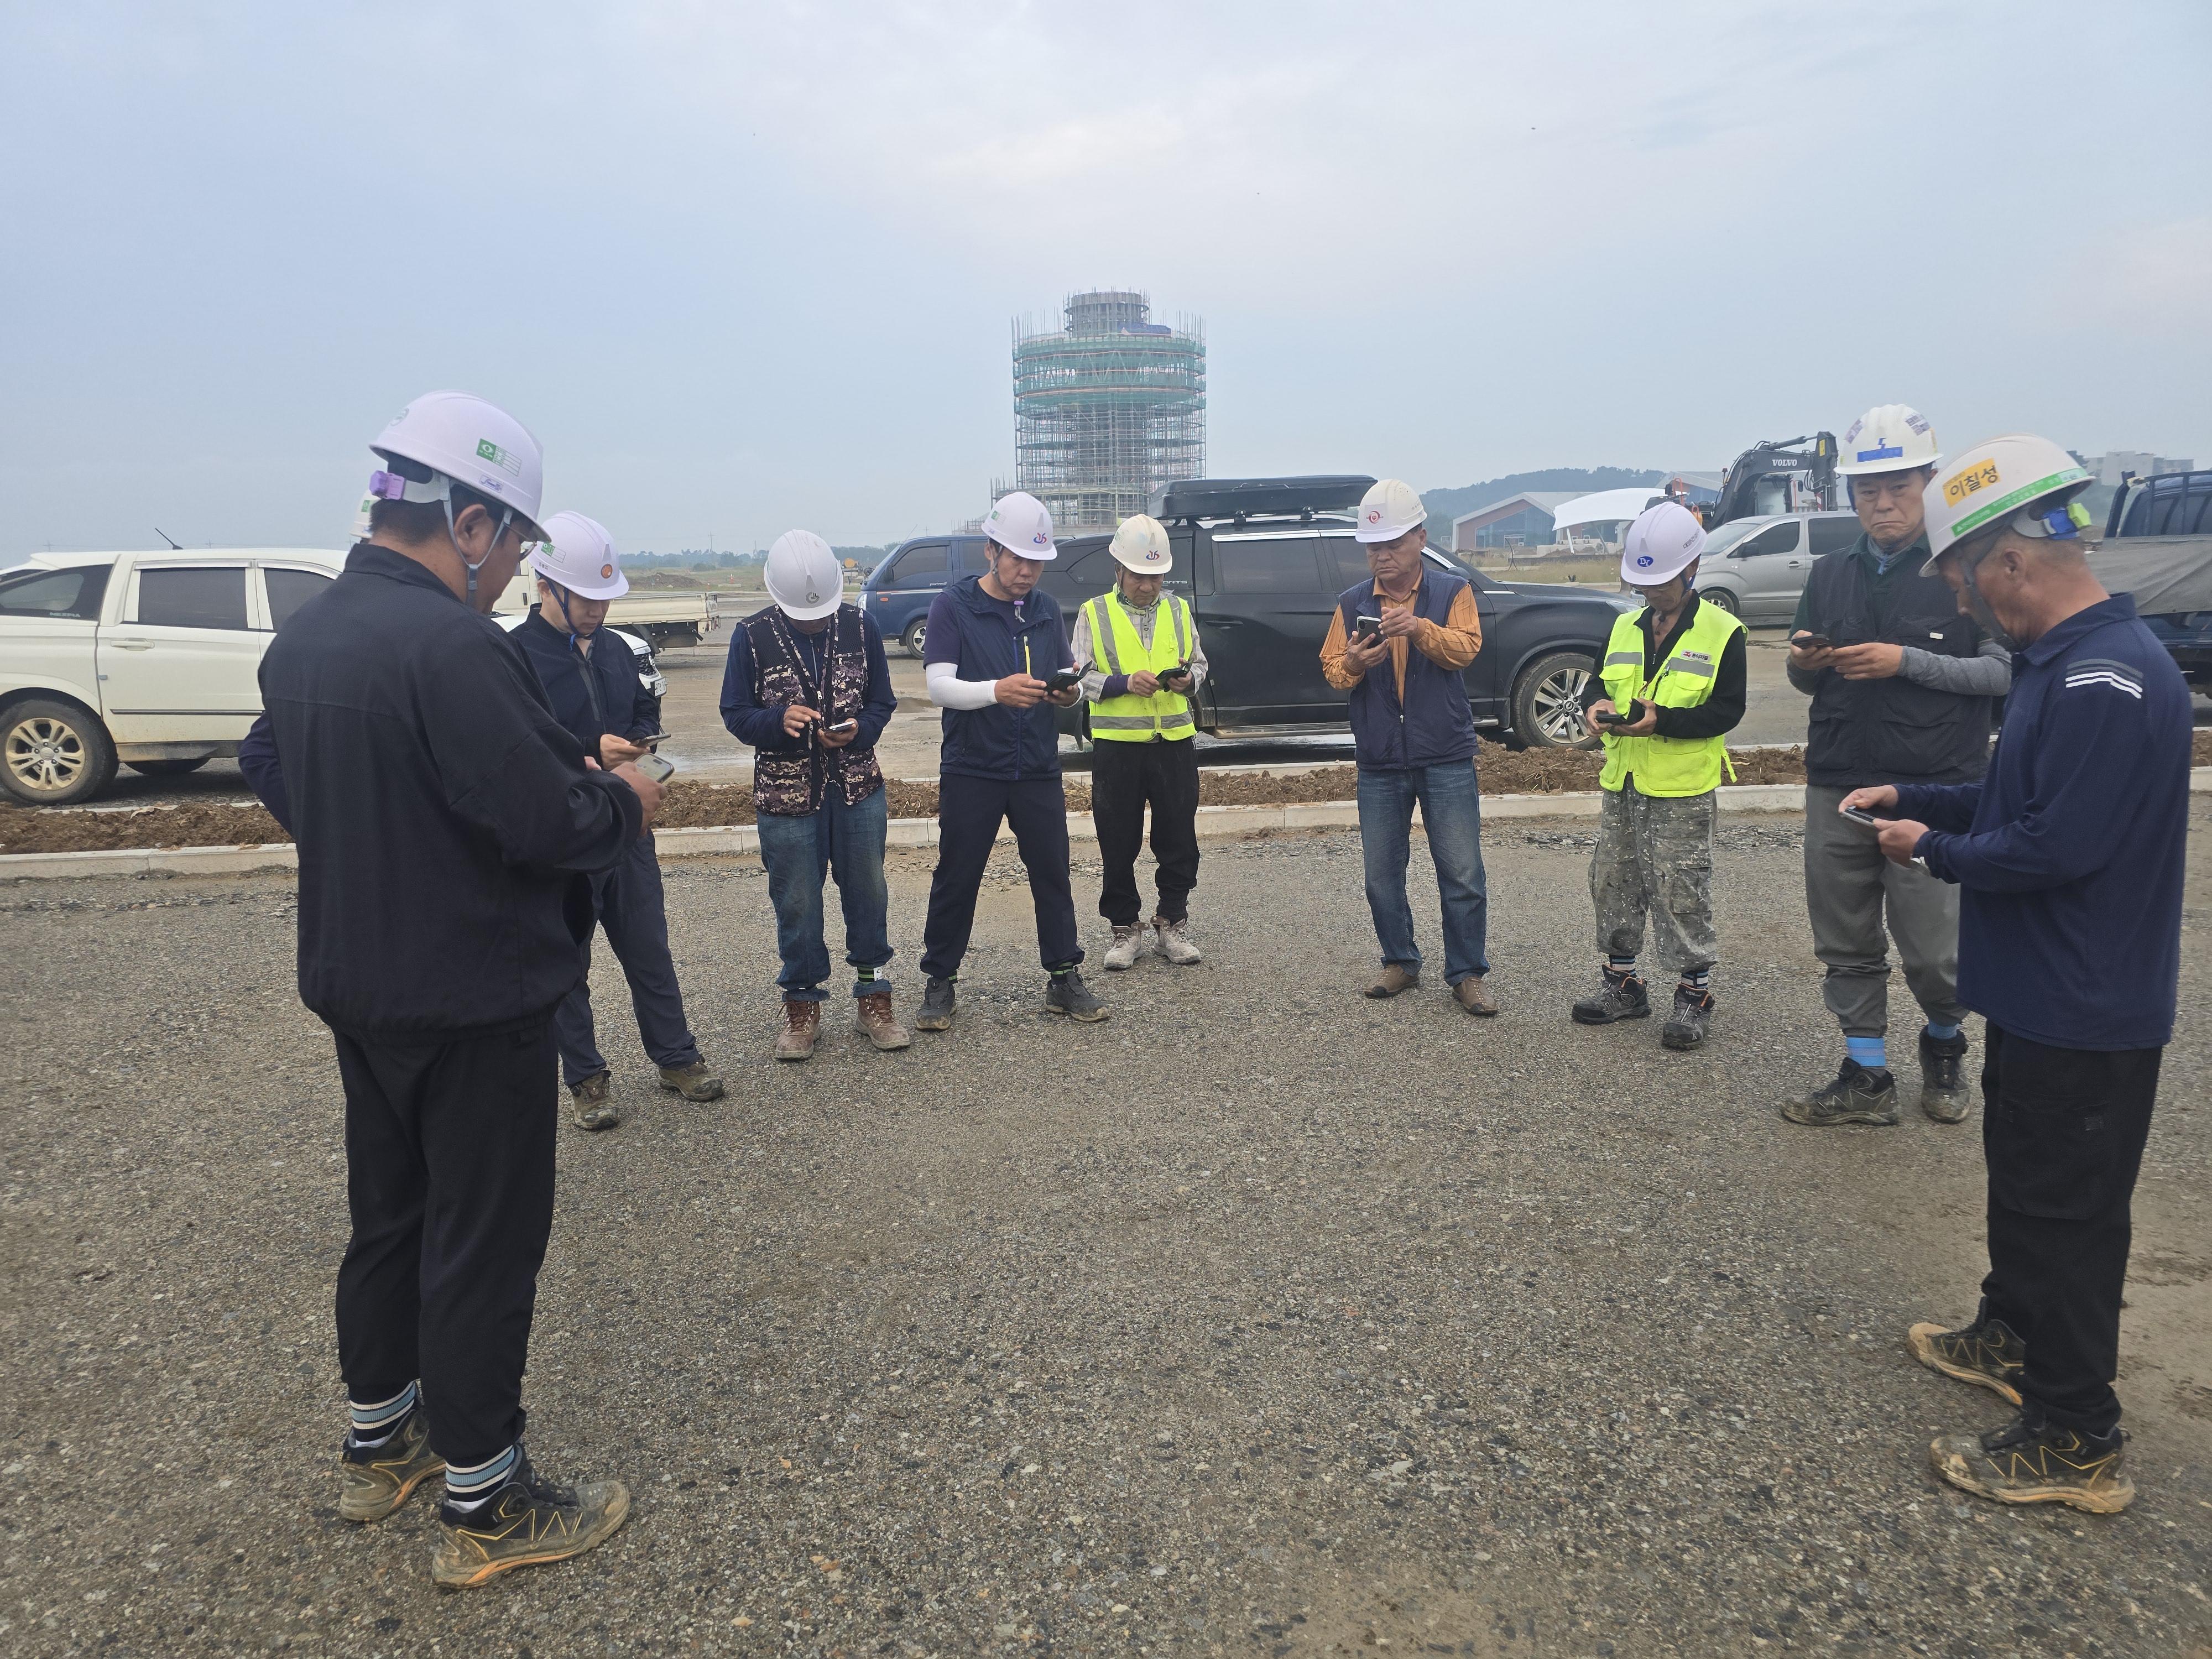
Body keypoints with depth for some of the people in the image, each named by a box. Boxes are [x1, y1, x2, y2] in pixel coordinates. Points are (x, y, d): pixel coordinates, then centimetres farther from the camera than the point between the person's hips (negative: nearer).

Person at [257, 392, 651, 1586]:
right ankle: (483, 1506, 20)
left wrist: (573, 776, 10)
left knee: (388, 1216, 22)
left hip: (357, 987, 9)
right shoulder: (451, 647, -25)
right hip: (475, 1004, -9)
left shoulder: (302, 638, 6)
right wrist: (623, 801, -6)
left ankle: (379, 1443, 41)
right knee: (483, 1243, 5)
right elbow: (551, 825, -27)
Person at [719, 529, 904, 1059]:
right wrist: (779, 720, -23)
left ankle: (873, 997, 25)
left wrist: (858, 729, -18)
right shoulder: (752, 636, -8)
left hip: (858, 787, 2)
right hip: (785, 792, -2)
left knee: (868, 892, 10)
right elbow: (735, 714, -3)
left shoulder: (861, 627, -3)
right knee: (796, 903, 7)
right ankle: (802, 1006, 23)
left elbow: (882, 702, 3)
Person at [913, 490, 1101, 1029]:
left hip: (1038, 771, 4)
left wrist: (1070, 691, -10)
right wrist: (998, 690, -29)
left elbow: (1068, 676, 15)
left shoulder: (1045, 608, 11)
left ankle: (1064, 977, 18)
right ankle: (939, 982, 17)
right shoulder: (953, 606, -4)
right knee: (956, 879, 4)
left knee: (1053, 874, 6)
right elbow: (938, 685, -12)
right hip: (971, 771, -4)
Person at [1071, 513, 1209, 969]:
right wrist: (1125, 683, -17)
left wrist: (1188, 680, -5)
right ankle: (1125, 927, 18)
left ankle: (1172, 923, 21)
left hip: (1175, 742, 2)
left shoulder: (1178, 610, 11)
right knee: (1118, 844, 4)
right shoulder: (1094, 613, 2)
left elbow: (1200, 663, 18)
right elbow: (1080, 677, -1)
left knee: (1179, 840, 6)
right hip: (1117, 744, -2)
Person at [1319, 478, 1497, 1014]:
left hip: (1447, 758, -3)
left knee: (1462, 874, -1)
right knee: (1382, 875, 9)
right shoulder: (1352, 603, 10)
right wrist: (1352, 663, -16)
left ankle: (1467, 975, 10)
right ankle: (1400, 964, 25)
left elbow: (1465, 648, -12)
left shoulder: (1453, 592, 3)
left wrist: (1419, 628, -30)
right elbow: (1330, 668, 6)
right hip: (1379, 763, 3)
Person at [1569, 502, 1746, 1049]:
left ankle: (1695, 995, 12)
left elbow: (1728, 710, -11)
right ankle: (1621, 984, 25)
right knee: (1614, 884, 12)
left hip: (1683, 791, -6)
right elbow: (1599, 682, 15)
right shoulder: (1624, 628, 10)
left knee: (1681, 895, -2)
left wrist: (1662, 720, -25)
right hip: (1621, 784, 6)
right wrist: (1596, 705, -9)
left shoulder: (1721, 631, -6)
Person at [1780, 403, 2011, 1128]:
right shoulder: (1830, 574, 12)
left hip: (1934, 791, -4)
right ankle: (1866, 1078, 20)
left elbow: (2002, 671, -6)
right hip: (1836, 787, 5)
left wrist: (1907, 662, -17)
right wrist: (1805, 662, -4)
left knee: (1933, 950, 0)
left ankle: (1944, 1046, 29)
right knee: (1847, 945, 8)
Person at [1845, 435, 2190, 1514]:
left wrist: (1937, 851, -14)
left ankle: (2075, 1445, 16)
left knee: (2064, 1212, 2)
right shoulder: (2061, 659, 7)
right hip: (2041, 991, 10)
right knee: (2023, 1176, 23)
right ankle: (2011, 1341, 42)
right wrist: (1914, 801, 12)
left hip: (2084, 1011, -10)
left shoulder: (2106, 678, -26)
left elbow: (2056, 846, -28)